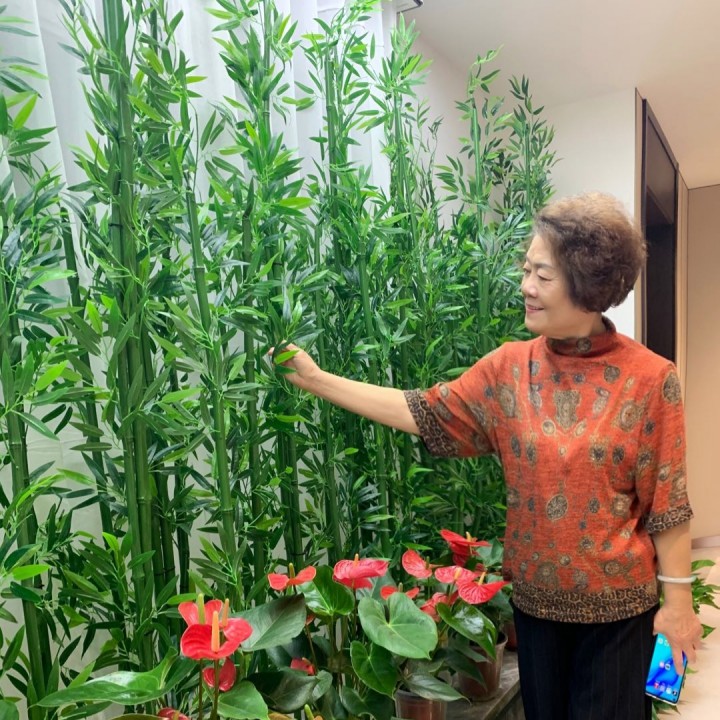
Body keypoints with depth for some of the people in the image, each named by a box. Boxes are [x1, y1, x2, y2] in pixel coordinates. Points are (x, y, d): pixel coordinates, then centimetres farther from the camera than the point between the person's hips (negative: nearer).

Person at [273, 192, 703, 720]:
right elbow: (425, 414, -9)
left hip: (618, 600, -3)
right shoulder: (510, 368, -7)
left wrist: (678, 599, -6)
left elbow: (667, 502, -9)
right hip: (536, 595, 3)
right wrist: (316, 380, -12)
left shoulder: (650, 378, -14)